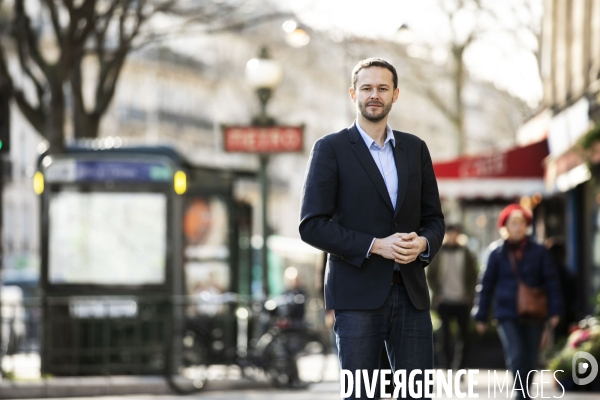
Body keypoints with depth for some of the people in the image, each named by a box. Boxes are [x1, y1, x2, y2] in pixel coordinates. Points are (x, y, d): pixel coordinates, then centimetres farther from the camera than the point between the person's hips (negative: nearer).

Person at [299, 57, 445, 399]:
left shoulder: (415, 149, 13)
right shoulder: (331, 149, 0)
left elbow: (434, 217, 17)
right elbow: (312, 225, -7)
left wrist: (423, 243, -7)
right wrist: (376, 246, -15)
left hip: (410, 292, 4)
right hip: (358, 293, -4)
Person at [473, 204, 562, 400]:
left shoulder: (539, 252, 2)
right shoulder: (497, 253, 2)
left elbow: (551, 281, 3)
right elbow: (486, 285, 6)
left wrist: (555, 310, -4)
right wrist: (481, 316, 5)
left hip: (533, 315, 1)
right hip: (507, 315, -1)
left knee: (530, 360, 8)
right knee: (516, 356, -18)